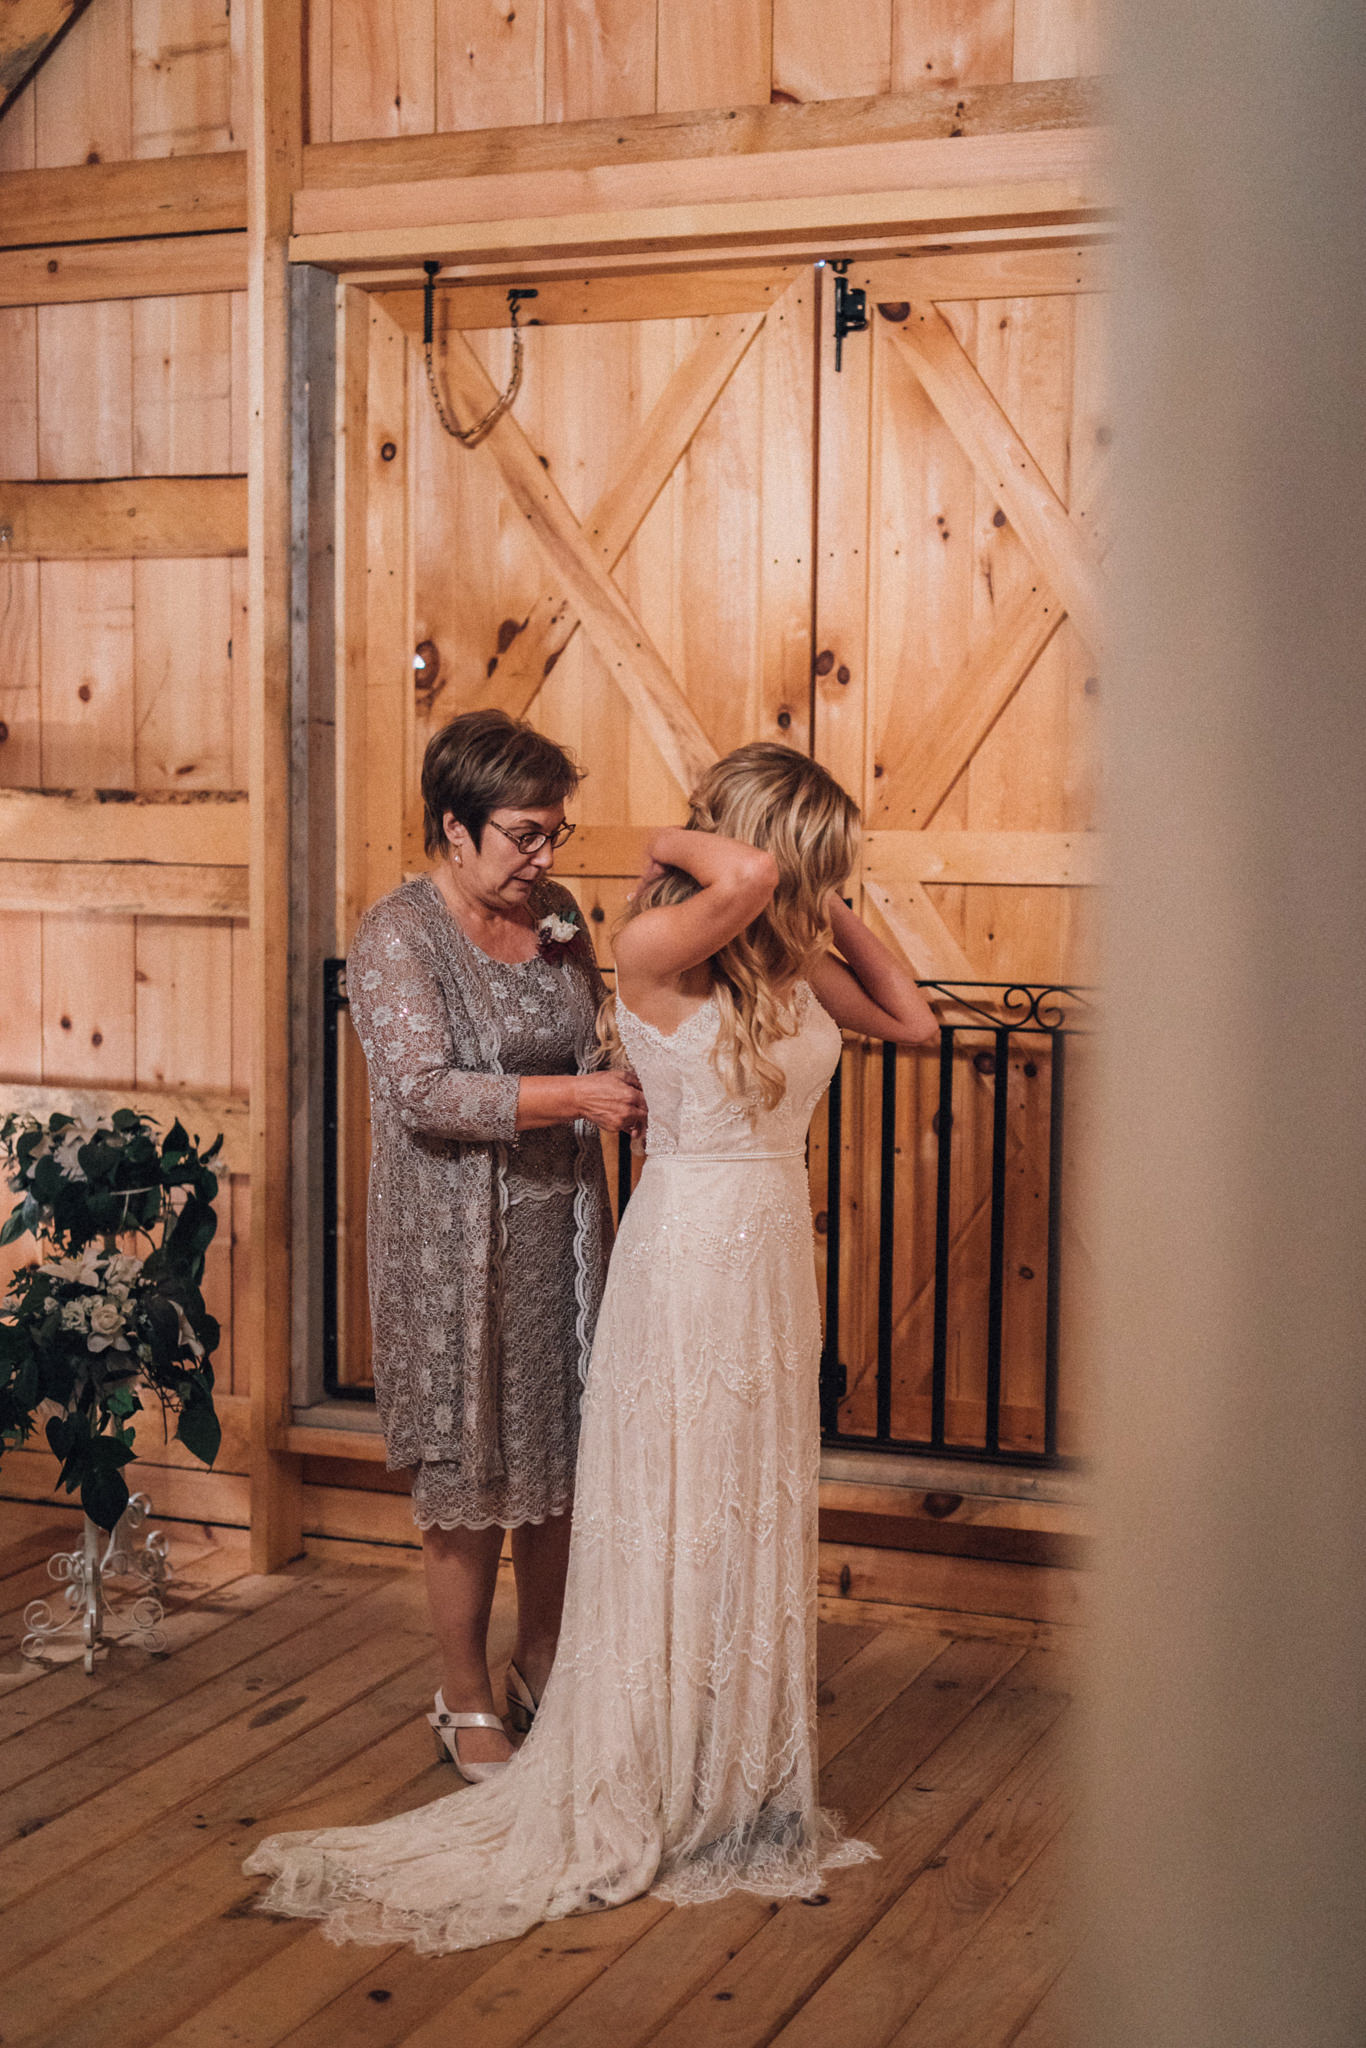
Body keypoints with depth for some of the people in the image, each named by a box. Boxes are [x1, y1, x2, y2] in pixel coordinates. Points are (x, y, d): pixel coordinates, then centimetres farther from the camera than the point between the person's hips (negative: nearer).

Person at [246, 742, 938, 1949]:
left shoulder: (792, 962, 6)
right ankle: (626, 1813, 16)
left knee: (758, 1527, 15)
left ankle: (741, 1797, 29)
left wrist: (839, 922, 7)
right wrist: (681, 846, -17)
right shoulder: (657, 947, -17)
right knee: (674, 1533, 1)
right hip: (690, 1254, -8)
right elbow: (751, 875, -37)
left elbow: (914, 1021, 15)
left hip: (777, 1256, 8)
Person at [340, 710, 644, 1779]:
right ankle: (466, 1702, 21)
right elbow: (424, 1089, -24)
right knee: (472, 1486, 3)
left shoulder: (554, 913, 6)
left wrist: (643, 1094, 0)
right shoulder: (398, 935, -13)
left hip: (562, 1229, 6)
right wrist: (574, 1097, -28)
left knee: (560, 1461, 14)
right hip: (457, 1247, -6)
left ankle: (540, 1668, 33)